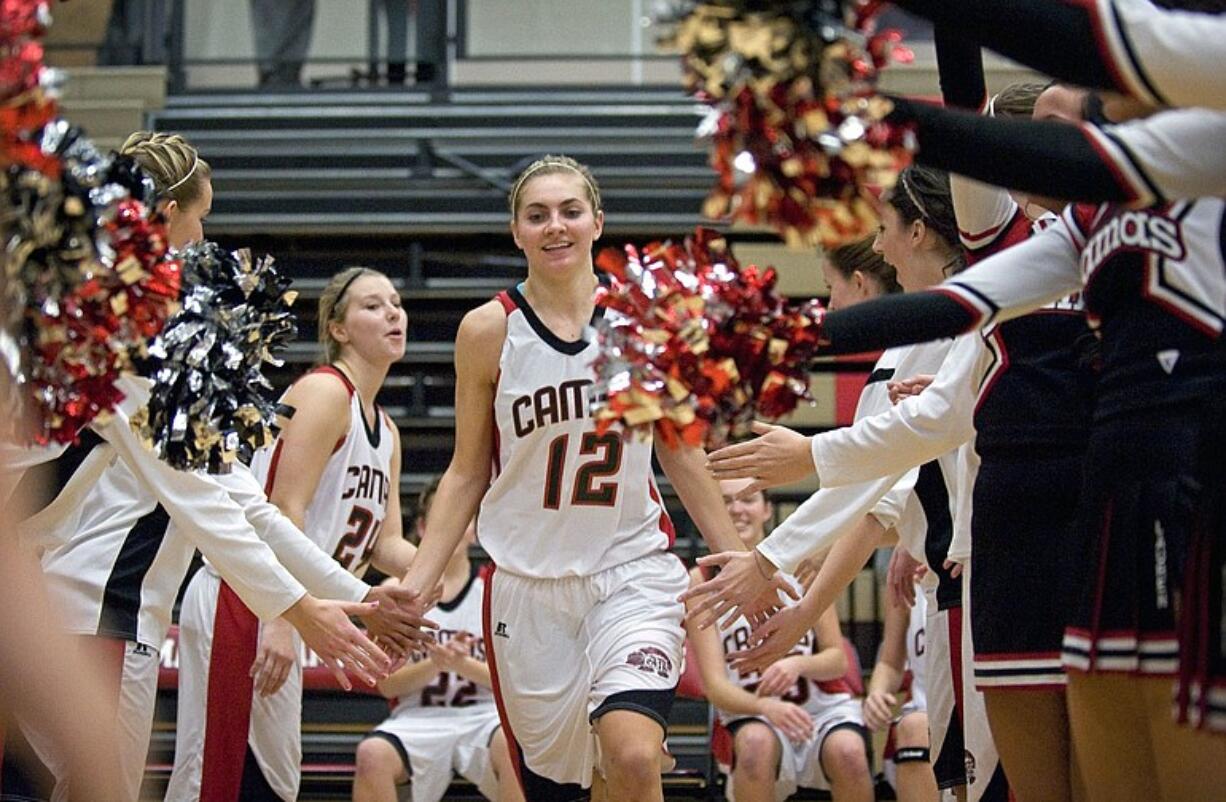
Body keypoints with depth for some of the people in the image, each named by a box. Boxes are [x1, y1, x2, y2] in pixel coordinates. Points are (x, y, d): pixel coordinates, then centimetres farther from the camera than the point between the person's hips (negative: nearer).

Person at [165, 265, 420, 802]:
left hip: (279, 616, 10)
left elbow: (385, 546, 19)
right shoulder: (325, 392, -9)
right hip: (239, 606, -10)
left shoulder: (386, 432, 18)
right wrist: (282, 618, -25)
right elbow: (285, 510, -18)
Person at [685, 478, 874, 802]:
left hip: (824, 706, 1)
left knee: (847, 751, -32)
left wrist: (799, 665, -23)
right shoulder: (702, 581, -4)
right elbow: (715, 685, -12)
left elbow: (838, 659, 0)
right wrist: (766, 707, -33)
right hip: (756, 716, -1)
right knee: (756, 743, -36)